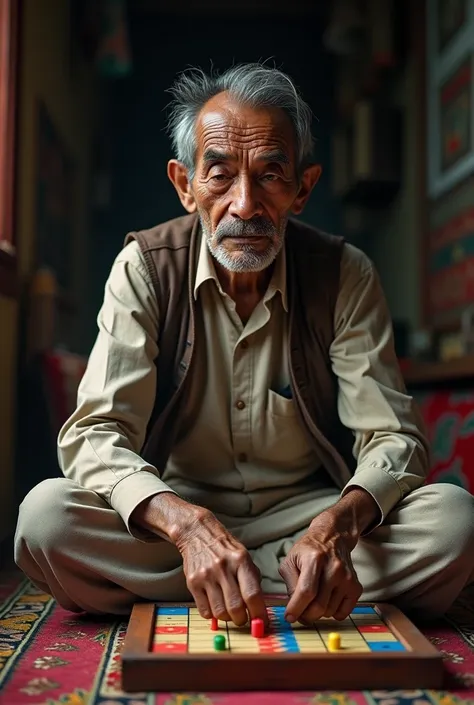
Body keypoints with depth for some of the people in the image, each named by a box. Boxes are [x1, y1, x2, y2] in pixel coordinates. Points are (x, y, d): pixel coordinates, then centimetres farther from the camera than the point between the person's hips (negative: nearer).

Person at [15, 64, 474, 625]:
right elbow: (93, 435, -17)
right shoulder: (145, 269, -10)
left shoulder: (346, 276, -8)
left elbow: (393, 437, -11)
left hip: (306, 510, 1)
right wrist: (188, 525, -38)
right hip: (176, 511, 0)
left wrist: (338, 525, -35)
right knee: (44, 516, -28)